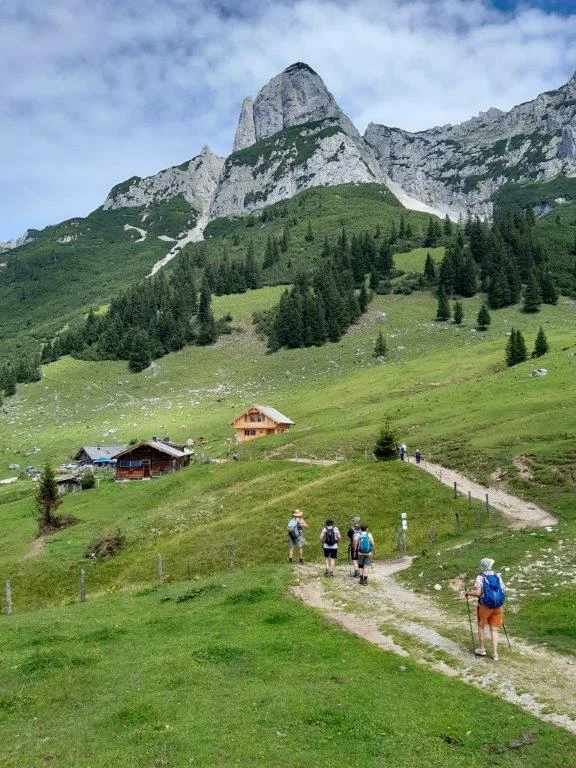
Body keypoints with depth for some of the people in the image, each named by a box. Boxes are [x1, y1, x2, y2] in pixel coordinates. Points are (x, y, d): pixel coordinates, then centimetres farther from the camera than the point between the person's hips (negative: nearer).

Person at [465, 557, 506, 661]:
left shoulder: (480, 577, -12)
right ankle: (495, 653, 7)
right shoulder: (498, 577, 2)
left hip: (485, 606, -3)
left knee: (481, 626, 18)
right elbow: (502, 591, 4)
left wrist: (468, 593, -3)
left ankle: (481, 649, 25)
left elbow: (477, 593, -20)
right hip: (498, 607, 4)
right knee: (494, 630, 10)